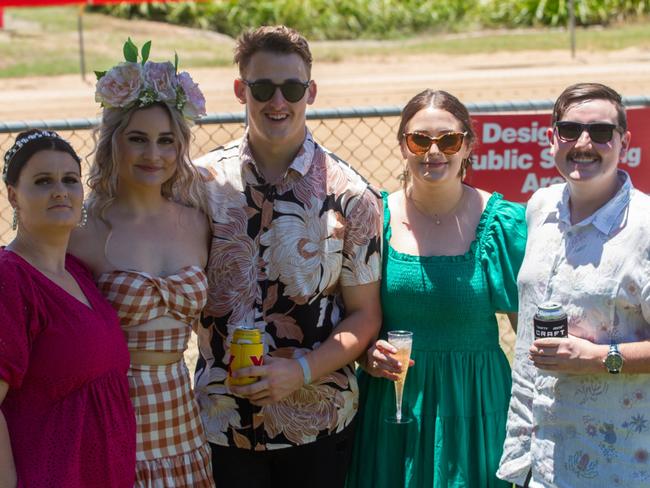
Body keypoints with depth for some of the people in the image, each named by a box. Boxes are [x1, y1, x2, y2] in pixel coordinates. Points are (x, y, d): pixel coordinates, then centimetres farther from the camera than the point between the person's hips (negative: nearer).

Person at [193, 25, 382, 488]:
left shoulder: (349, 195, -6)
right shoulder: (204, 181, -1)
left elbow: (365, 315, -3)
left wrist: (300, 371, -16)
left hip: (318, 424, -1)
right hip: (222, 419, 1)